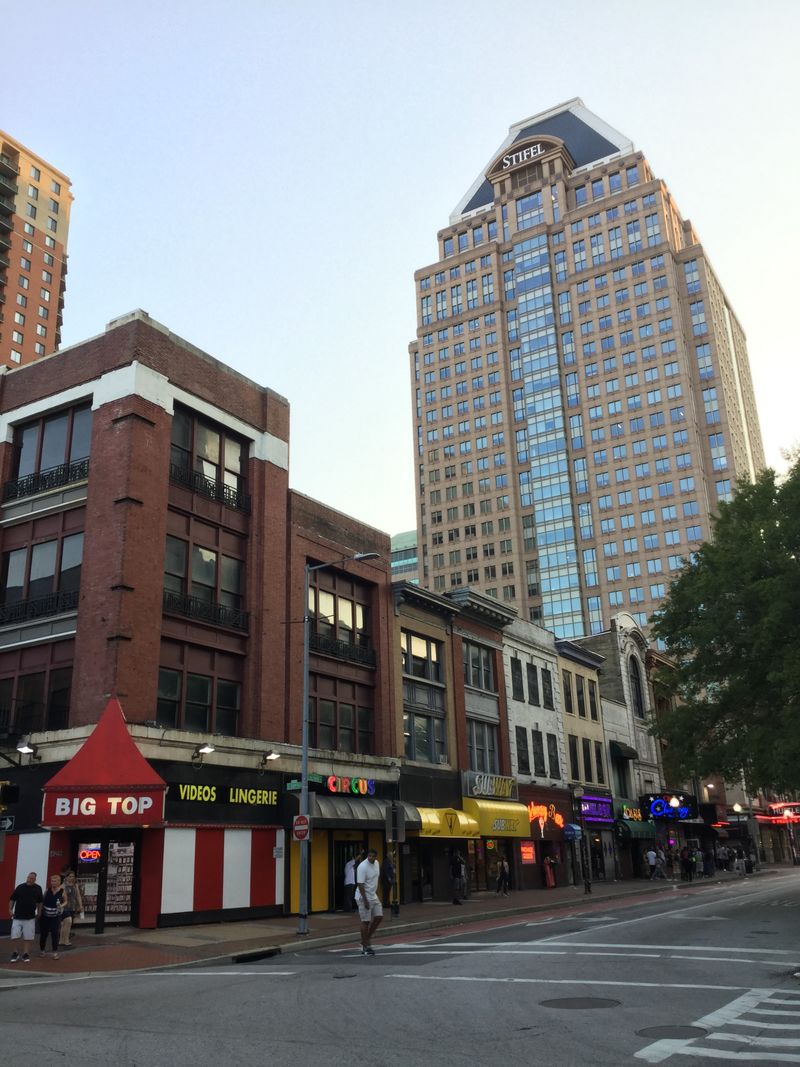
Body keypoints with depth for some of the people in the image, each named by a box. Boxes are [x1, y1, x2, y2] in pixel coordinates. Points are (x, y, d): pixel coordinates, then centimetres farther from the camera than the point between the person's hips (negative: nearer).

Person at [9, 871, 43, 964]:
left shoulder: (38, 889, 0)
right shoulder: (20, 887, -5)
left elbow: (40, 901, 13)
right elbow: (12, 899, 2)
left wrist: (39, 912, 13)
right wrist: (10, 909, -6)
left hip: (30, 917, 1)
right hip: (17, 916, -1)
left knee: (28, 938, 4)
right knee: (15, 937, 0)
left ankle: (26, 954, 14)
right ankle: (15, 953, 18)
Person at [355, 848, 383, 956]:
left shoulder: (377, 863, 4)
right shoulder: (362, 867, -22)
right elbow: (360, 885, -23)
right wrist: (365, 901, -24)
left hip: (373, 896, 8)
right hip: (363, 897, -8)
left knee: (379, 917, 6)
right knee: (365, 921, -3)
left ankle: (367, 938, 21)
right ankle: (365, 947, 6)